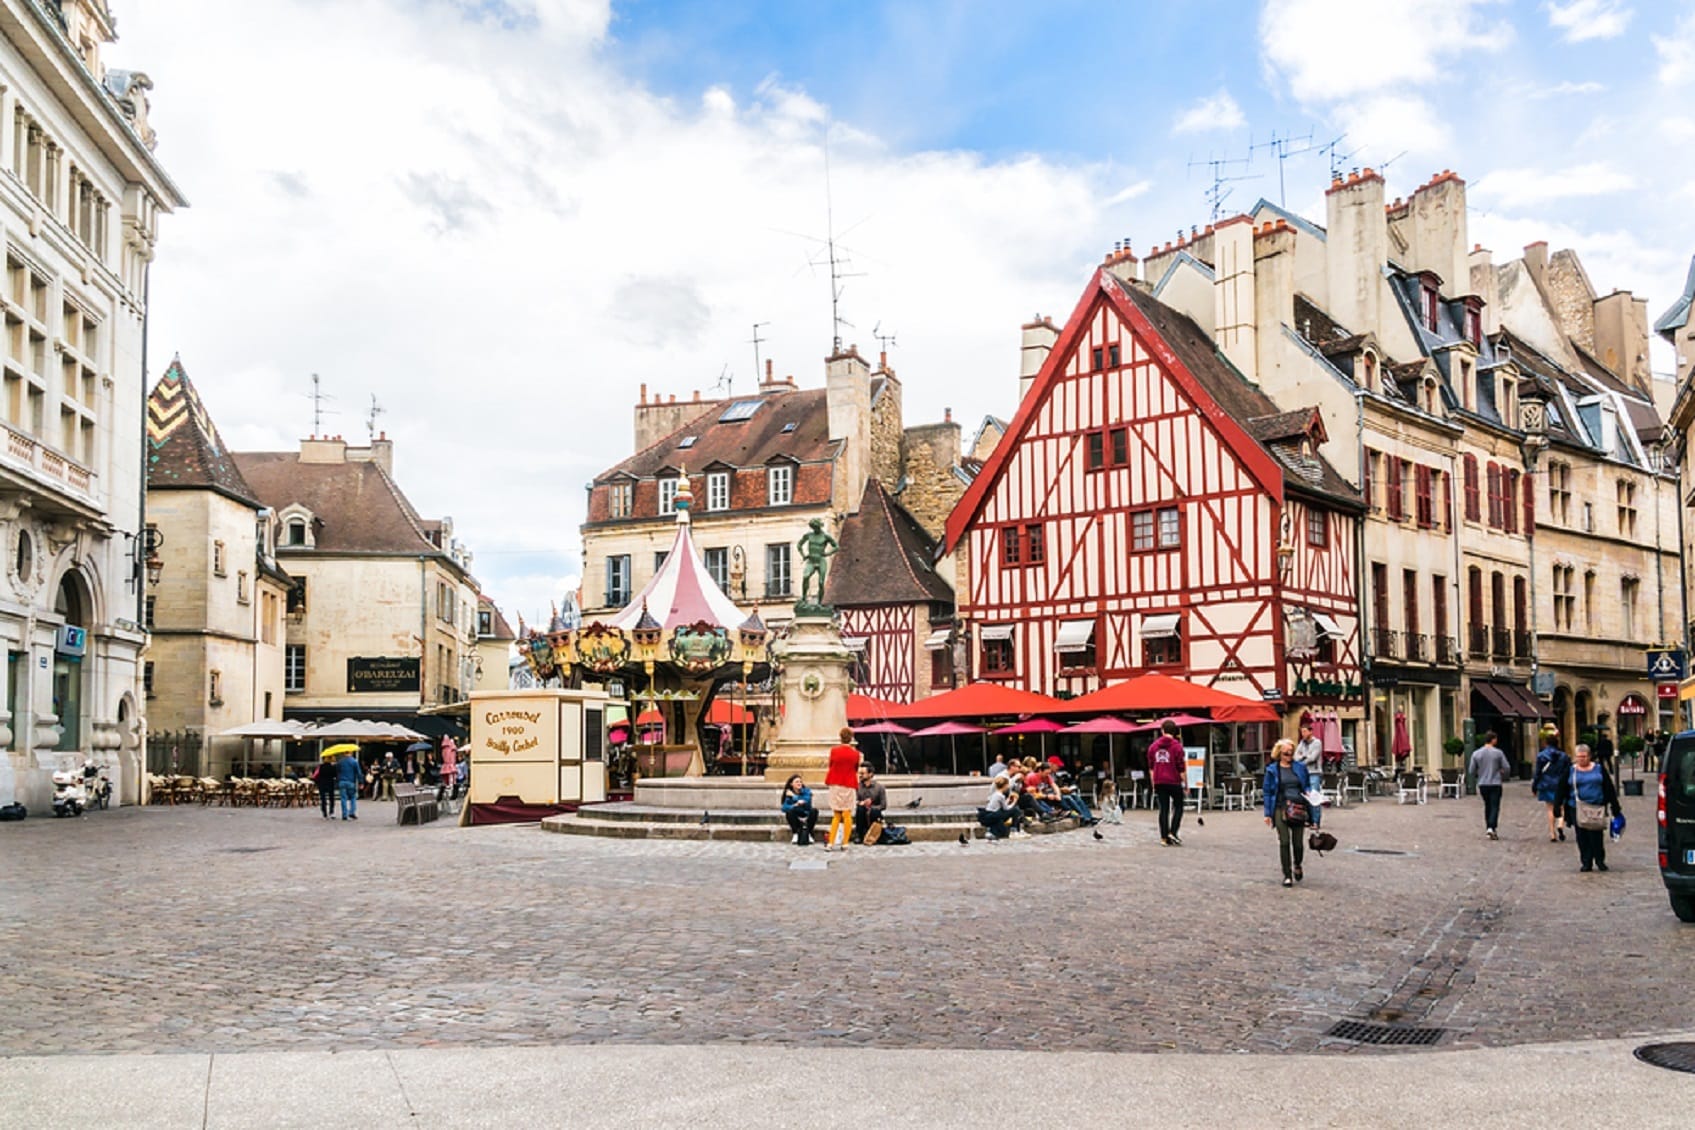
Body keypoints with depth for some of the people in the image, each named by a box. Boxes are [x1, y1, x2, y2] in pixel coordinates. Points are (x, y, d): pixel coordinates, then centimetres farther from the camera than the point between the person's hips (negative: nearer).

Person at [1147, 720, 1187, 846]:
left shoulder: (1153, 746, 7)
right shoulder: (1177, 746, -7)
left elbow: (1151, 768, 12)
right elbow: (1182, 768, -8)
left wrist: (1154, 784, 19)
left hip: (1159, 782, 4)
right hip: (1174, 782, -4)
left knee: (1163, 809, 7)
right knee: (1178, 807, 10)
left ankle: (1164, 837, 6)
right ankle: (1173, 833, -4)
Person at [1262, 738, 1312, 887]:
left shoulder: (1300, 767, 9)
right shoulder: (1272, 770, 4)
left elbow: (1308, 785, 19)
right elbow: (1267, 791, 4)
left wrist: (1308, 794, -5)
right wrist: (1267, 813, -1)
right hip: (1280, 808, -2)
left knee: (1298, 842, 4)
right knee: (1284, 842, -4)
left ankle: (1297, 865, 34)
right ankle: (1287, 875, 5)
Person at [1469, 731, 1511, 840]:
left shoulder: (1476, 754, 0)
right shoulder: (1498, 753, -7)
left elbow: (1472, 771, 3)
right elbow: (1507, 768, -5)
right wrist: (1503, 777, 16)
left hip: (1482, 785, 3)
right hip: (1495, 784, -3)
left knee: (1487, 806, 16)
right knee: (1495, 807, -3)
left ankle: (1488, 828, 19)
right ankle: (1491, 828, -19)